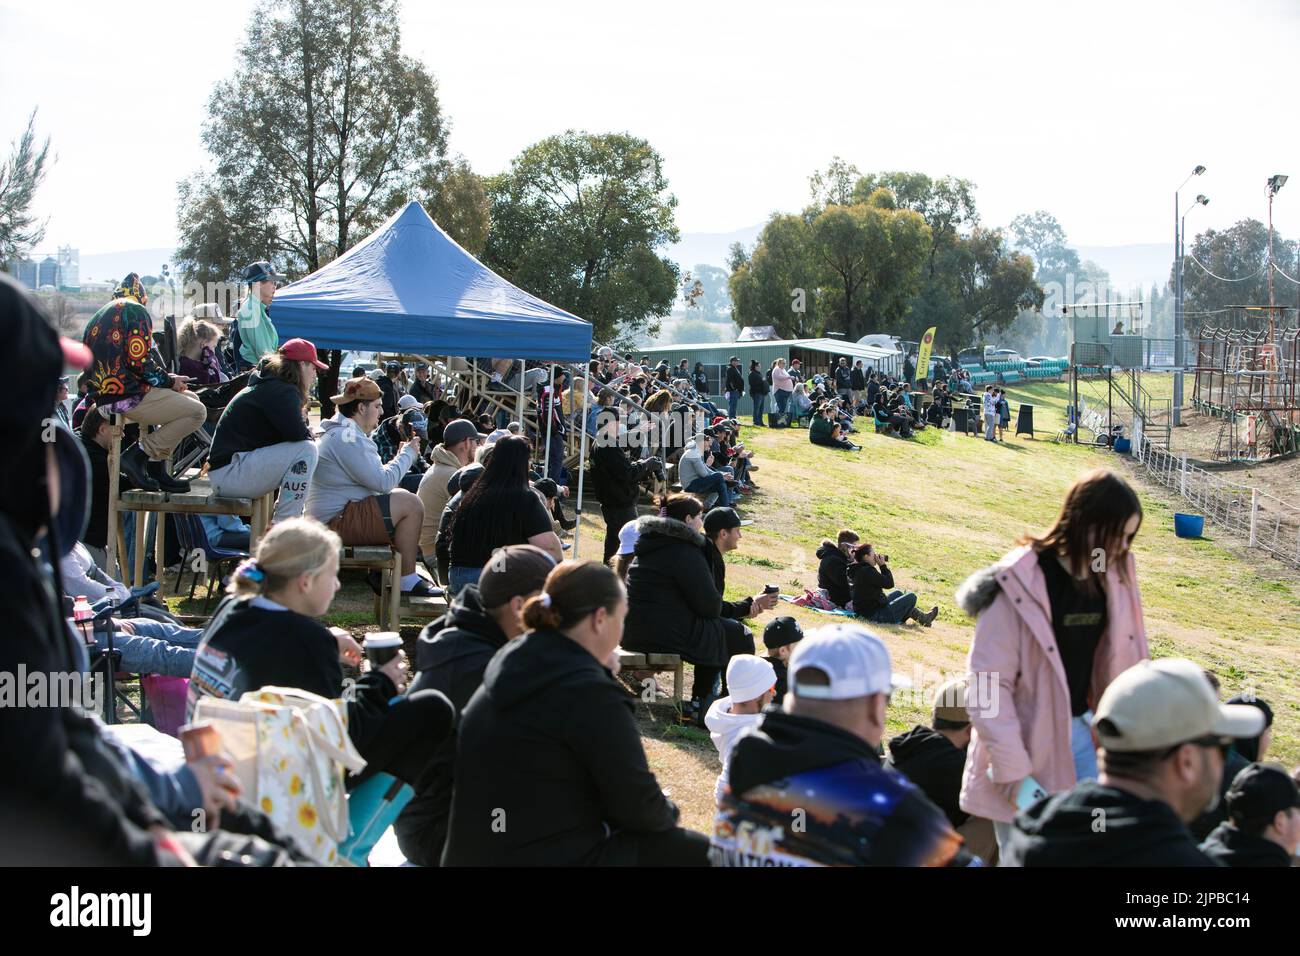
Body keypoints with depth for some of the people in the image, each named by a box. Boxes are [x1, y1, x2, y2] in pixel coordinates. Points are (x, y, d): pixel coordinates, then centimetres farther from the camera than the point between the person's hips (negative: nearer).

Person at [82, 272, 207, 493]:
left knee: (191, 399, 20)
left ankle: (157, 469, 10)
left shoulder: (100, 315, 22)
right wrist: (169, 381, 0)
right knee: (197, 412, -7)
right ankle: (138, 455, -11)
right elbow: (139, 361, -17)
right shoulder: (135, 310, -5)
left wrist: (165, 378, 19)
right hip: (127, 397, -9)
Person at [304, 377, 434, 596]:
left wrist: (402, 455, 9)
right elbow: (383, 482, -19)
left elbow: (374, 477, 19)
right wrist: (408, 454, -7)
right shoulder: (347, 437, -17)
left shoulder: (342, 432, 19)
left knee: (401, 498, 20)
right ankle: (408, 580, -11)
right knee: (410, 504, -16)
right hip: (337, 520, -12)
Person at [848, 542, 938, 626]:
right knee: (911, 597, -1)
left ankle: (922, 617, 37)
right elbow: (889, 583, -19)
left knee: (897, 593, 29)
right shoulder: (867, 571, -24)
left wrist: (882, 567, 4)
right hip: (875, 615, -11)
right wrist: (883, 565, -11)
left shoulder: (856, 570, 7)